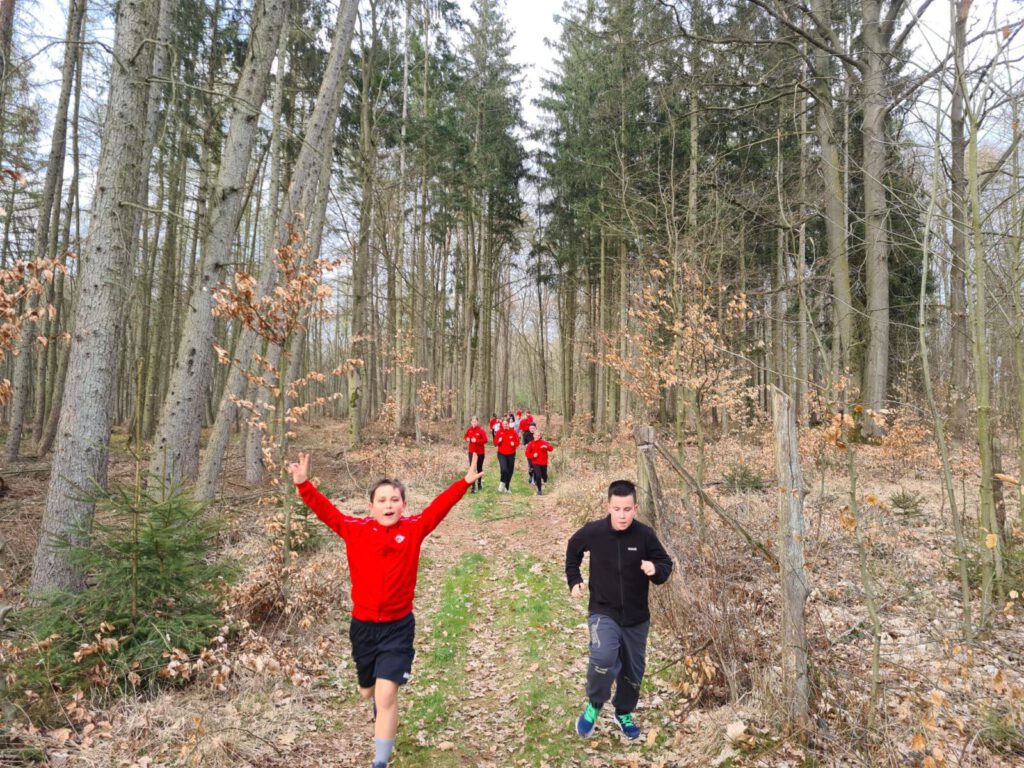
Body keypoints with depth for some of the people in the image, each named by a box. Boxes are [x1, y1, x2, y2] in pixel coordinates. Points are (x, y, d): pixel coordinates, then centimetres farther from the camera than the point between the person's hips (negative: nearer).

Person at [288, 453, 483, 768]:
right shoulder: (355, 529, -6)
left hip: (398, 626, -2)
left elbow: (439, 507, -8)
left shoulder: (413, 529, -7)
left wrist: (464, 482, -15)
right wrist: (303, 485, -22)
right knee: (367, 691, 23)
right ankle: (382, 711, 61)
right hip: (363, 625, 2)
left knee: (386, 693, -11)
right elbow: (327, 511, -10)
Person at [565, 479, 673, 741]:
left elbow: (666, 564, -2)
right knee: (603, 658, -27)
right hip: (603, 612, -2)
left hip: (637, 617, 2)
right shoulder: (592, 532, -14)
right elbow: (573, 550, 8)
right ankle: (594, 706, 1)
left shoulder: (645, 535, -14)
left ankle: (624, 713, 45)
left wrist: (656, 570, -24)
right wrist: (574, 580, 4)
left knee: (633, 670, 16)